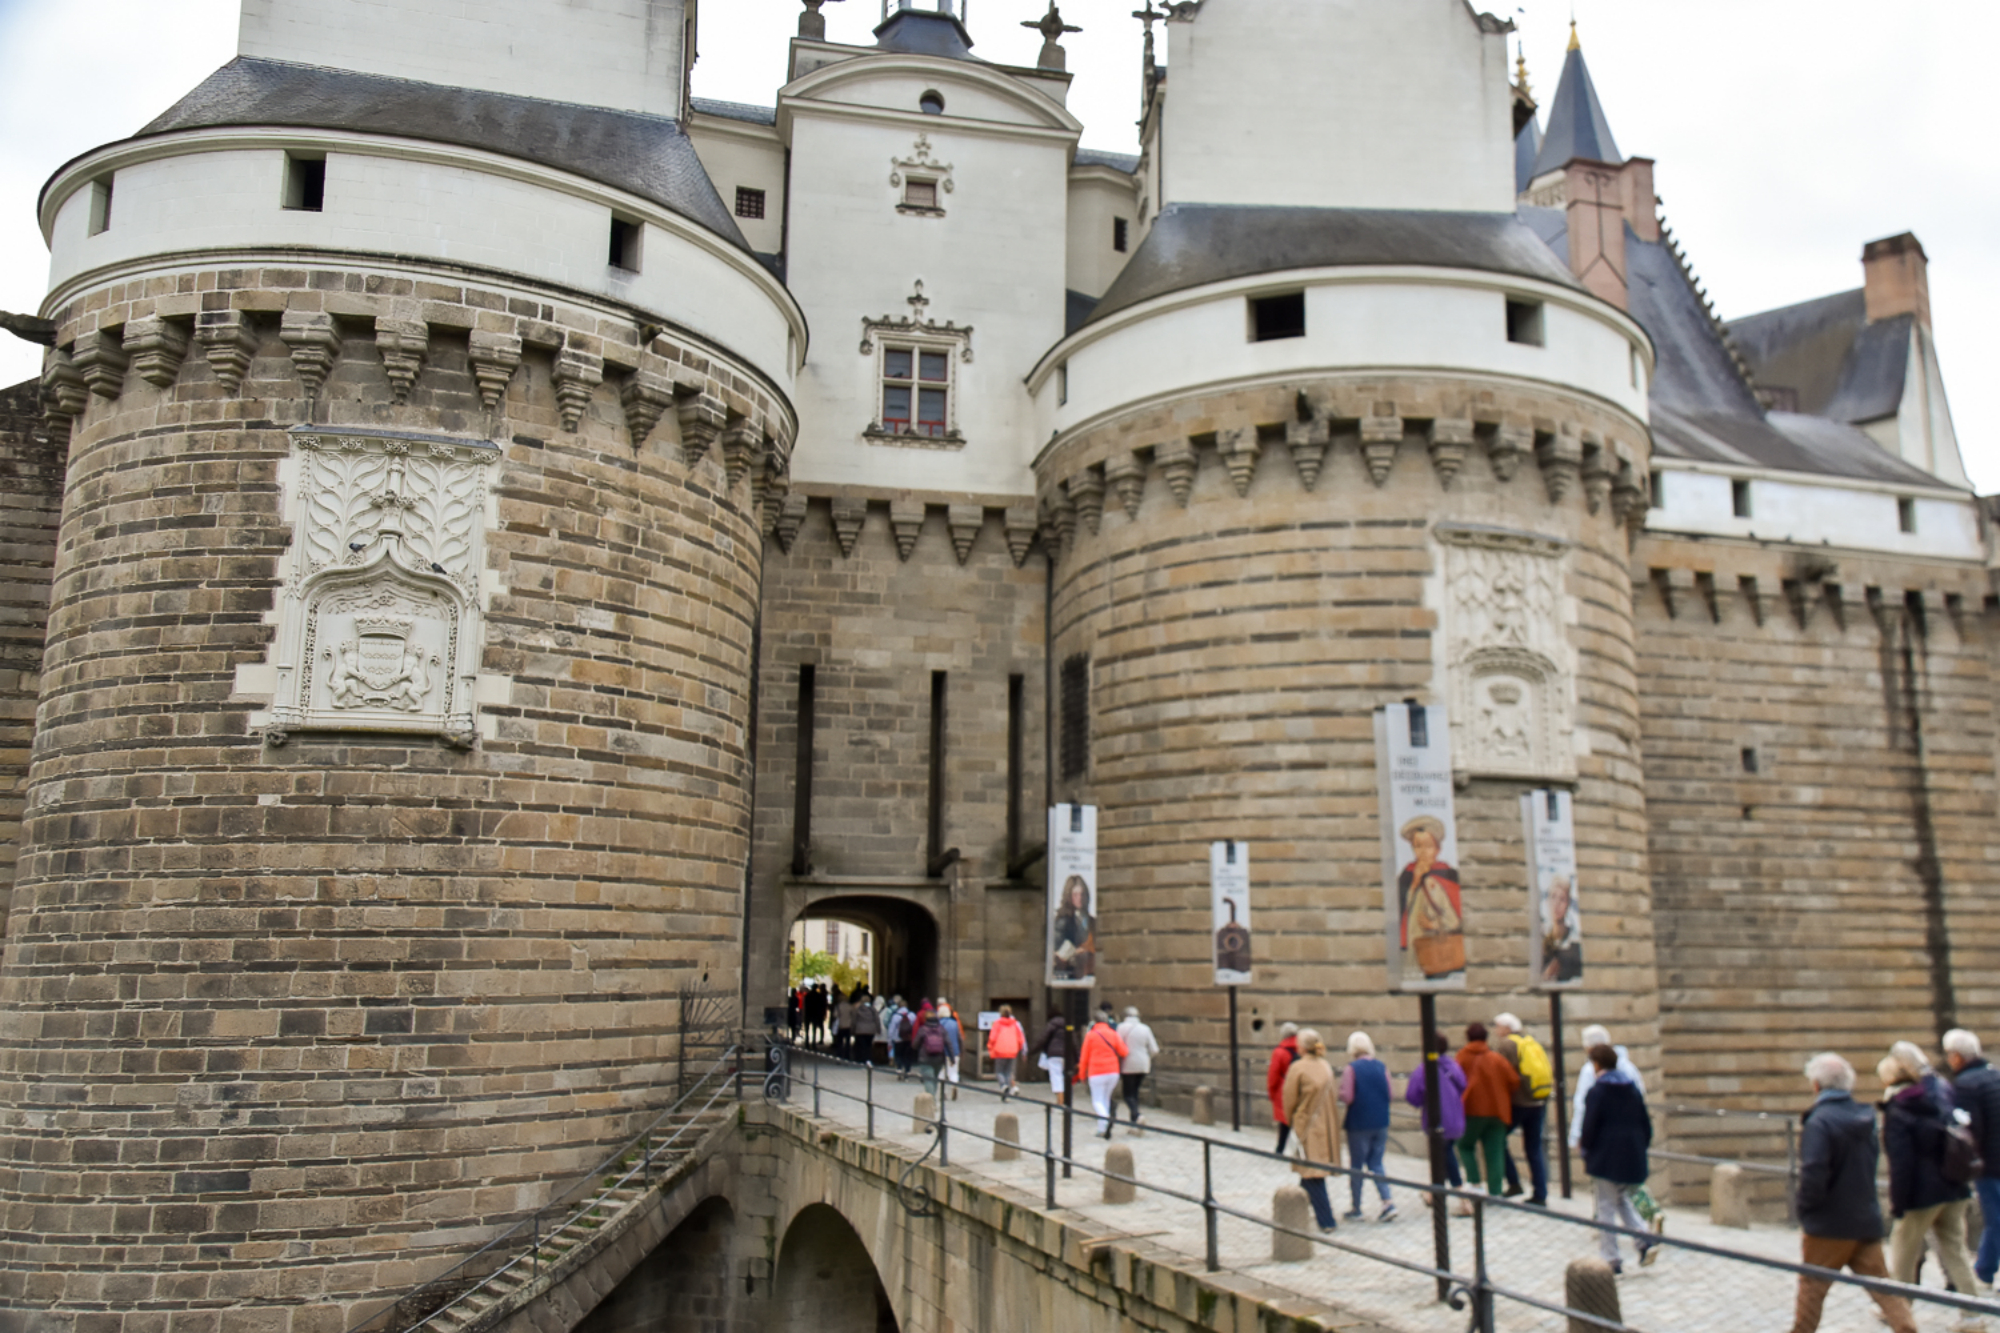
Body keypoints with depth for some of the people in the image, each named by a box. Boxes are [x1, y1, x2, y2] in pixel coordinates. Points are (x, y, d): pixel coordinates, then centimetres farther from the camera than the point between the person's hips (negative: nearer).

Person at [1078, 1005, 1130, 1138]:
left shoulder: (1090, 1035, -2)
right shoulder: (1114, 1034, 4)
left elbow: (1084, 1057, 0)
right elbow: (1124, 1052, -1)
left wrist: (1082, 1074, 9)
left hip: (1097, 1073, -3)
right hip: (1113, 1072, 3)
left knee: (1097, 1101, 3)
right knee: (1106, 1098, 17)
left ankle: (1105, 1118, -27)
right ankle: (1102, 1130, 17)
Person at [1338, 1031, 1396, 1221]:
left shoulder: (1351, 1069, -13)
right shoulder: (1382, 1067, 0)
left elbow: (1347, 1097, -18)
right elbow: (1390, 1092, 3)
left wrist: (1339, 1094, 3)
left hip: (1359, 1123, -4)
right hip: (1381, 1122, 4)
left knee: (1357, 1165, 8)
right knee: (1376, 1163, 14)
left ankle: (1356, 1209, 17)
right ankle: (1388, 1202, -1)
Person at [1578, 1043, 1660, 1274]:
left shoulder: (1596, 1093, -10)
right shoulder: (1632, 1090, 7)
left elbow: (1589, 1127, -13)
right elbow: (1646, 1125, 10)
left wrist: (1586, 1155, 0)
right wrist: (1640, 1149, 18)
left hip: (1606, 1159, -6)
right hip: (1632, 1158, 6)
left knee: (1606, 1207, 3)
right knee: (1623, 1199, 23)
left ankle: (1611, 1259, 5)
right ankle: (1645, 1240, 5)